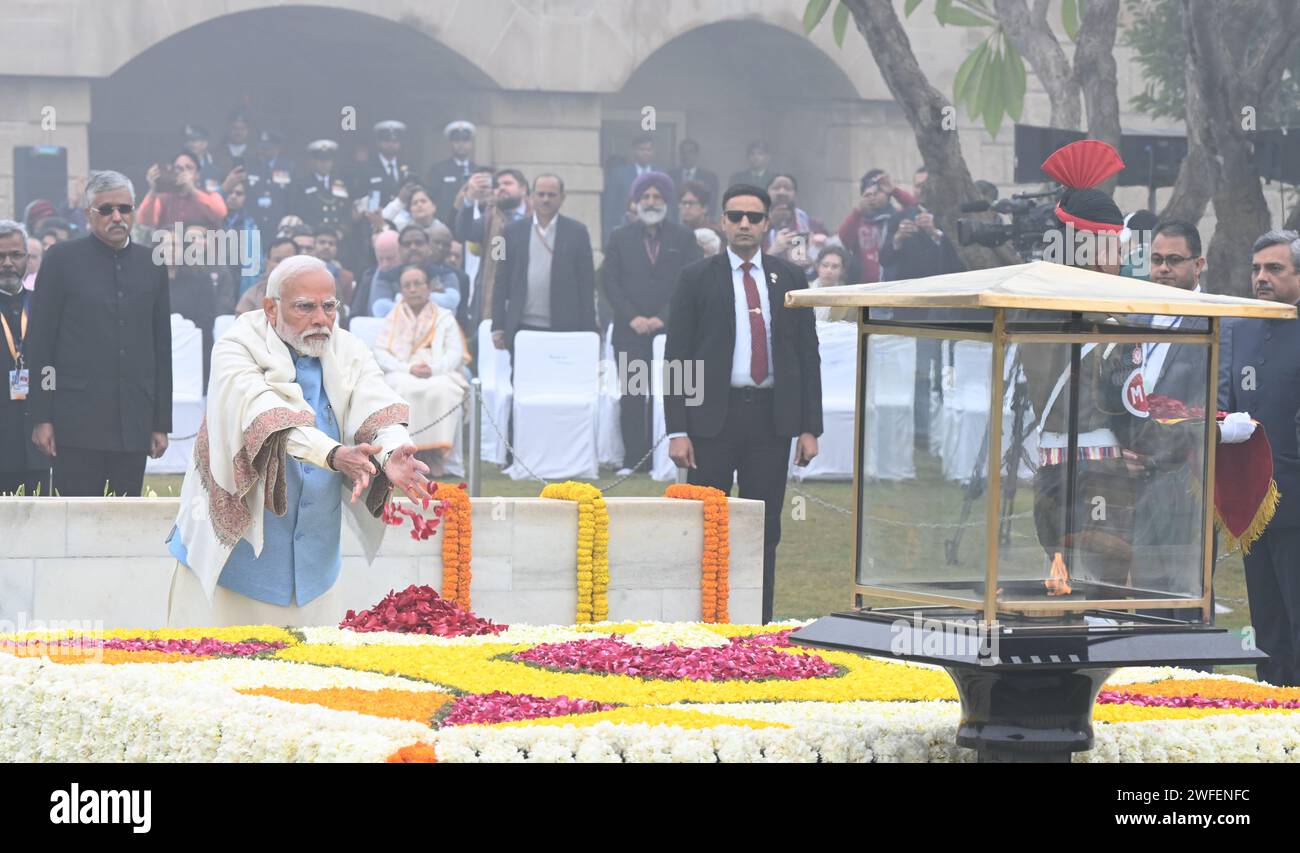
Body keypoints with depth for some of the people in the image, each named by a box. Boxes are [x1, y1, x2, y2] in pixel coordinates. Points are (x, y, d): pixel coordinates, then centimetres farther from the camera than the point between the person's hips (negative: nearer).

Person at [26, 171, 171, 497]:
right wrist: (41, 418, -6)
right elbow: (41, 343, 1)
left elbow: (162, 347, 14)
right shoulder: (61, 260, 2)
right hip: (78, 420, -3)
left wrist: (162, 422, 10)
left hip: (134, 424, 3)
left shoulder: (151, 264, 12)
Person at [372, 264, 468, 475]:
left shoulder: (445, 318, 18)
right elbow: (380, 354, 5)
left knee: (443, 390, -36)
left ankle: (435, 452, -33)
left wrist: (433, 369, -16)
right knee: (405, 390, -36)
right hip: (401, 374, 0)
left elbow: (455, 354, 5)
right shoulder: (392, 319, 19)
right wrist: (409, 369, -13)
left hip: (439, 373, 0)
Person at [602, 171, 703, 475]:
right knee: (632, 398, -2)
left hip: (671, 329, -1)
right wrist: (632, 318, -8)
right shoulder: (620, 238, 11)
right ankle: (632, 459, 0)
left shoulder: (683, 238, 8)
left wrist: (663, 318, -10)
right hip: (630, 332, 1)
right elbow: (610, 281, 5)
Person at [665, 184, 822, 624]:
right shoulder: (697, 279, 2)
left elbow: (808, 355, 10)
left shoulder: (790, 279, 10)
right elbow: (676, 357, 0)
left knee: (765, 529, 4)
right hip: (713, 417, -2)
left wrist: (809, 427, 2)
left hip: (771, 419, 2)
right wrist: (677, 430, -8)